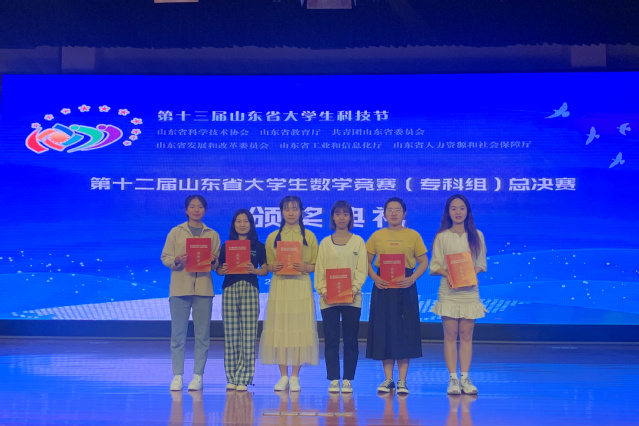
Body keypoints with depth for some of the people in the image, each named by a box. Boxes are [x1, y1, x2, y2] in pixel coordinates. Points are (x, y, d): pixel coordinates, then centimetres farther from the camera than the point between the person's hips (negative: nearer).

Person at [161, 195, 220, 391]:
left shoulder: (212, 235, 12)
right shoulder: (175, 232, 8)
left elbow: (218, 263, 12)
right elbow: (165, 257, 5)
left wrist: (213, 261, -11)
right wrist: (177, 260, -15)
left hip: (203, 289, 1)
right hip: (179, 288, -1)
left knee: (202, 335, 2)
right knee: (178, 335, 0)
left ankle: (198, 376, 9)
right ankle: (177, 376, 7)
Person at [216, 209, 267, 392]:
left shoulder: (258, 246, 10)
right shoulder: (226, 246, 14)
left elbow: (265, 270, 5)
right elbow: (218, 269, 11)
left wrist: (254, 270, -15)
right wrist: (222, 270, -11)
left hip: (250, 290, -1)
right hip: (229, 289, 1)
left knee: (248, 335, -6)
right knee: (231, 335, -1)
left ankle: (243, 378, 0)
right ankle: (231, 378, 6)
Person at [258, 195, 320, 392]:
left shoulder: (309, 236, 8)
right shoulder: (273, 237, 11)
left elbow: (316, 265, 7)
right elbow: (267, 265, 12)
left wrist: (305, 267, -13)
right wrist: (273, 267, -9)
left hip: (301, 288, -1)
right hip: (279, 287, 1)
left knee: (299, 327, -4)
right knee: (279, 328, -1)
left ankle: (295, 377, 4)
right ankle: (283, 376, 8)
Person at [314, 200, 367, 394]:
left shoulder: (358, 241, 7)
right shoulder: (325, 243, 10)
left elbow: (362, 269, 2)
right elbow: (319, 269, 7)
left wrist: (354, 288, -12)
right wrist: (322, 290, -8)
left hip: (351, 298, -1)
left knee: (350, 339, 1)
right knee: (331, 339, 0)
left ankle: (348, 380, 9)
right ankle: (333, 379, 7)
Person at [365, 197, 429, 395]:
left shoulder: (413, 236, 4)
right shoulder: (377, 236, 7)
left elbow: (423, 262, 3)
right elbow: (367, 261, 9)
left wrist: (412, 278, -13)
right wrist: (374, 277, -9)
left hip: (405, 287, -1)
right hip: (382, 286, 1)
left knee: (406, 332, -1)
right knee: (384, 331, 3)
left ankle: (402, 380, 8)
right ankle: (388, 379, 13)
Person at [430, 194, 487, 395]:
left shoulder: (477, 236, 8)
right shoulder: (442, 237, 3)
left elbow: (481, 263, 8)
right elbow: (434, 265, 1)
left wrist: (472, 273, -11)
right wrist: (447, 273, -17)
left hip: (469, 291, 1)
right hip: (449, 291, -1)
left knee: (466, 335, 2)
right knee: (450, 335, -1)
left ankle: (465, 377, 6)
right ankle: (453, 378, 3)